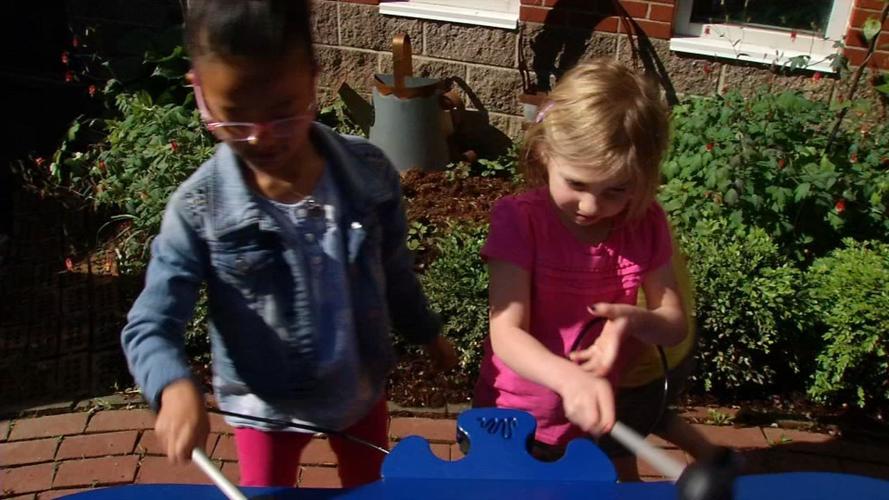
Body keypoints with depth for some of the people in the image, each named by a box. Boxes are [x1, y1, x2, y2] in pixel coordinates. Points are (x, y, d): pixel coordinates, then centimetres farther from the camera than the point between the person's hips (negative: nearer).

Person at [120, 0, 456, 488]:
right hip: (264, 404, -1)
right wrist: (176, 388, -43)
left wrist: (426, 333, 13)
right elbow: (148, 326, -22)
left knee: (369, 489, 26)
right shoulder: (198, 209, -25)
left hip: (360, 385, 2)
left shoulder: (369, 174, -18)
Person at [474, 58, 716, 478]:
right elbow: (506, 333, -27)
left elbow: (676, 325, -5)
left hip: (599, 418, 3)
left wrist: (635, 320, -27)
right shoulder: (519, 219, -21)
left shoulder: (647, 224, -9)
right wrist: (569, 378, -45)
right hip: (516, 423, -2)